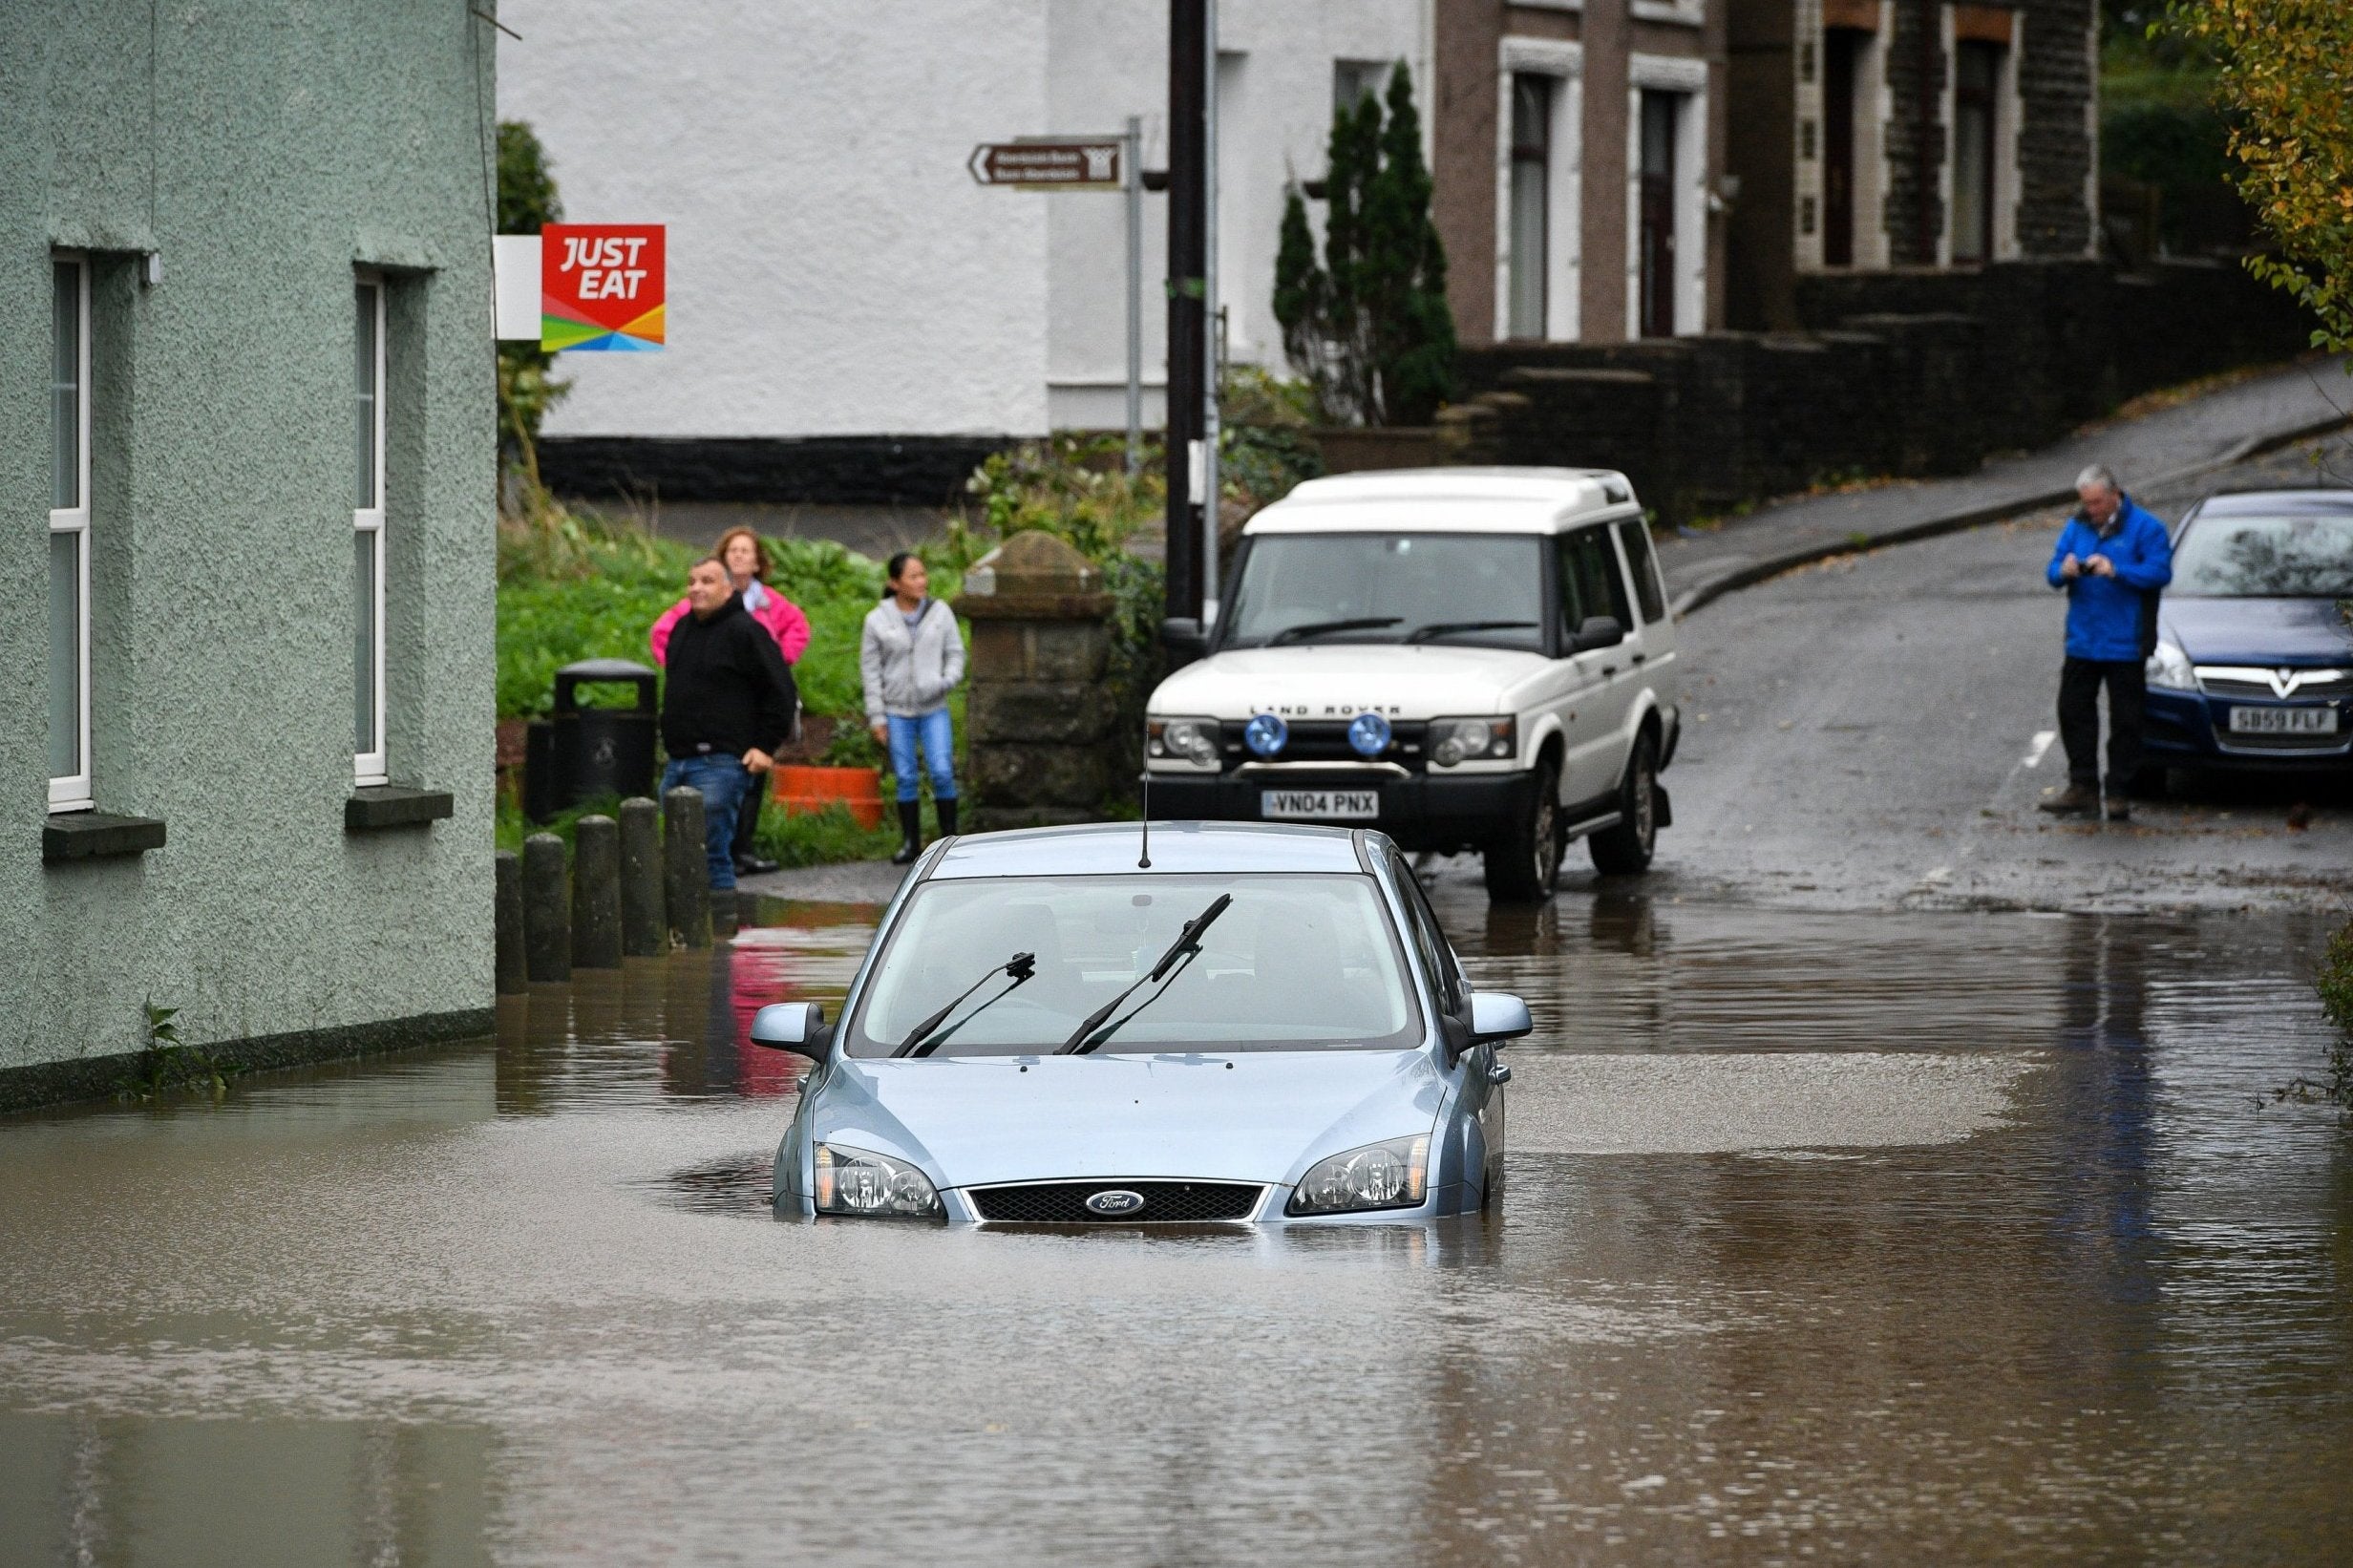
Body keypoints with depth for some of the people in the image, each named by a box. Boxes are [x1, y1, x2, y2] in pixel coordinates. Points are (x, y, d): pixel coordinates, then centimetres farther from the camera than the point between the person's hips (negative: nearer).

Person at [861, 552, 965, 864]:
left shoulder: (940, 613, 3)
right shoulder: (877, 621, -1)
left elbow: (955, 652, 8)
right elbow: (870, 669, 2)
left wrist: (948, 680, -13)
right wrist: (876, 715, -1)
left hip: (934, 709, 0)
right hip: (897, 711, 0)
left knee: (942, 772, -9)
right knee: (905, 778, 3)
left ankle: (949, 836, 2)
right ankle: (910, 842, 11)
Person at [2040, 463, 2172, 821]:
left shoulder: (2144, 528, -4)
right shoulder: (2077, 527, 11)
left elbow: (2160, 573, -14)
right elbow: (2053, 572, 8)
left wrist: (2116, 571, -24)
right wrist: (2064, 571, -16)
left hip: (2125, 644, -5)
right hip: (2082, 641, 5)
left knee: (2125, 721, 0)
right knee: (2074, 711, 3)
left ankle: (2119, 794, 7)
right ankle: (2082, 788, 11)